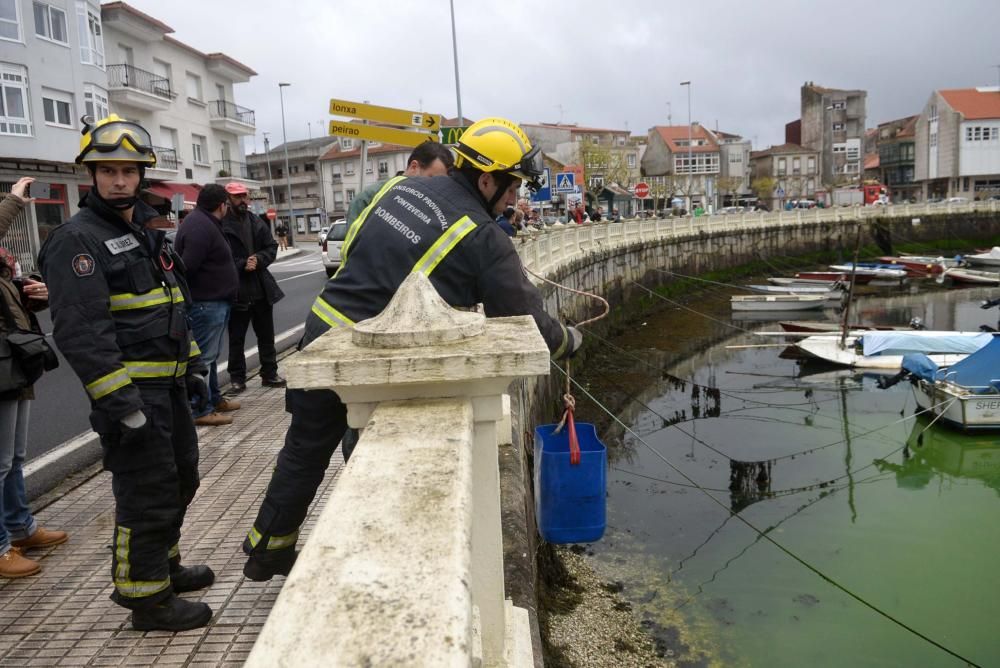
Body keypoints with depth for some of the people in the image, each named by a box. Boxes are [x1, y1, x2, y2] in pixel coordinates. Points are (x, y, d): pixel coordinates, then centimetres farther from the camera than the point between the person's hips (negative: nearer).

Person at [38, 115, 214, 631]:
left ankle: (163, 564, 39)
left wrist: (192, 365, 19)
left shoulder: (146, 233, 16)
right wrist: (118, 400, -27)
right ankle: (146, 597, 14)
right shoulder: (77, 240, -13)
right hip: (130, 391, -9)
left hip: (168, 386, 10)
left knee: (180, 480, 21)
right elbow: (80, 330, -22)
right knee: (147, 495, -2)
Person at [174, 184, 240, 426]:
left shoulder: (203, 222, 15)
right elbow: (187, 267, -27)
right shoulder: (201, 227, -19)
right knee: (204, 357, -5)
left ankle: (214, 399, 31)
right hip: (206, 303, -11)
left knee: (210, 354, 19)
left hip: (211, 301, 11)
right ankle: (201, 410, 0)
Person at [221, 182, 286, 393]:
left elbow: (272, 247, 8)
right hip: (236, 292, -6)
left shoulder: (257, 223, 9)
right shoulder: (221, 225, -11)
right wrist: (242, 265, -22)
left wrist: (258, 260, -10)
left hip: (262, 289, 6)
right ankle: (237, 378, 18)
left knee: (266, 335, 14)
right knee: (236, 338, 7)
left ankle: (269, 374, 25)